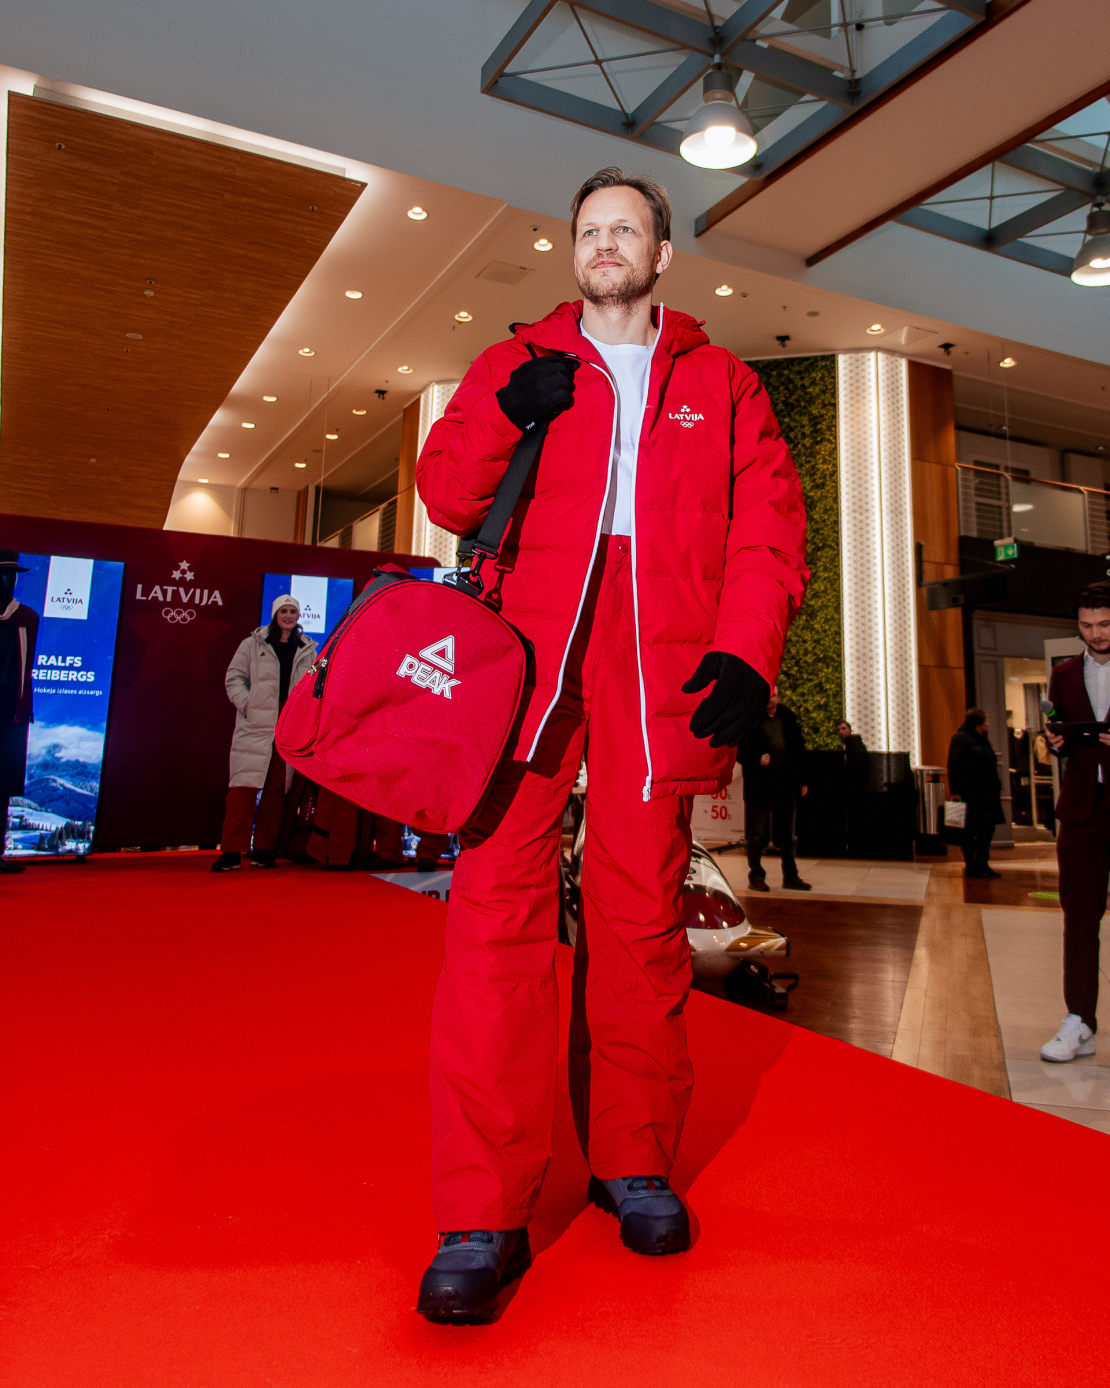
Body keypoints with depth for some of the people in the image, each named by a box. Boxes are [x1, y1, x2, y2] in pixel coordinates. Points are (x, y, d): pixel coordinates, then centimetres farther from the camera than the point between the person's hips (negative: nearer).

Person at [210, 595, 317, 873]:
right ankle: (232, 851, -8)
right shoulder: (253, 644, 8)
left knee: (276, 789, 3)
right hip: (256, 725, -2)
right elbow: (234, 677, 6)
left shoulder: (308, 650, 15)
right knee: (244, 785, -10)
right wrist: (246, 704, -7)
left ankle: (264, 849, 10)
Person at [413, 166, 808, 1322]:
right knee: (499, 896, -11)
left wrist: (747, 654, -4)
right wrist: (505, 418, -6)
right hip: (528, 643, 0)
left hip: (662, 662, 1)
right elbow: (449, 499, 13)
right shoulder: (520, 364, 20)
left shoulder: (720, 381, 20)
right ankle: (482, 1214, -3)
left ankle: (634, 1162, 18)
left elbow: (769, 524, 10)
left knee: (640, 906, 0)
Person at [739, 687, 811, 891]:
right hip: (759, 785, -4)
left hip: (786, 784, 4)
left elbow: (799, 750, 13)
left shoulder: (788, 719, 10)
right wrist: (756, 759, -20)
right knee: (757, 834, 2)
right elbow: (739, 750, -3)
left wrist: (802, 781, 9)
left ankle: (790, 876, 20)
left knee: (787, 834, 11)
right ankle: (756, 876, 12)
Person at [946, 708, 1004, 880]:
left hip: (987, 793, 9)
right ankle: (970, 865, 4)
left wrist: (996, 787, 17)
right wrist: (955, 792, -19)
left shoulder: (982, 739, 20)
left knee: (987, 828, 8)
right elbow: (954, 766, -14)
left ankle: (982, 864, 16)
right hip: (970, 793, -9)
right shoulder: (960, 738, -7)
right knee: (971, 831, -2)